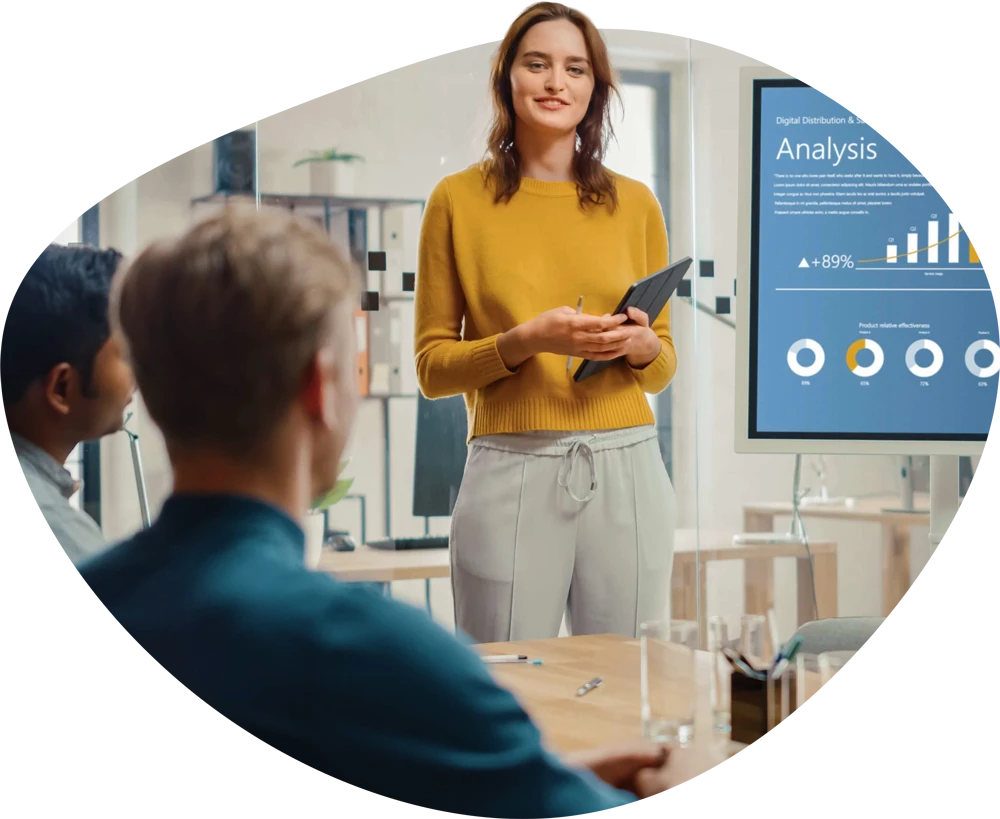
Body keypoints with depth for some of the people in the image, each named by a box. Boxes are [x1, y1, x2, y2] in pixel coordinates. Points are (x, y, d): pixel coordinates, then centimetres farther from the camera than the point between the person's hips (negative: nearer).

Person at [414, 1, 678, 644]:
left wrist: (641, 346, -6)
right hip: (512, 471, -2)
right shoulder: (459, 199, 3)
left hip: (627, 469, 2)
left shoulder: (635, 203, 10)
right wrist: (525, 340, -13)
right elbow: (432, 367, 3)